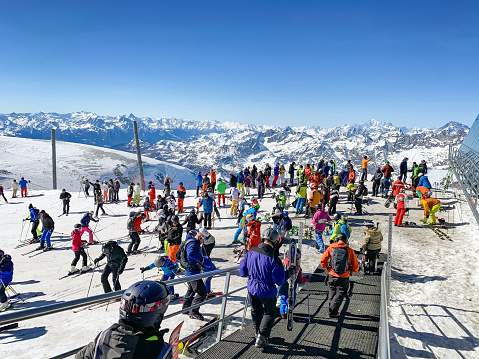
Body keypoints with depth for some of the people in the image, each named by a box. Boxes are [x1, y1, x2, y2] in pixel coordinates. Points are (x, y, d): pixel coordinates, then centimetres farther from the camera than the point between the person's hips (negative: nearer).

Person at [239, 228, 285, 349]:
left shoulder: (250, 253, -11)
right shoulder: (273, 258, -26)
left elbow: (243, 272, -1)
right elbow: (279, 281, -19)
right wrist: (281, 270, -1)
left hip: (252, 289, 5)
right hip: (267, 292, -5)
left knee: (256, 312, 25)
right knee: (269, 313, 19)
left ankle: (259, 334, 42)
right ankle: (262, 337, 10)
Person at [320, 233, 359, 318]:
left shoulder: (331, 248, -5)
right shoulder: (350, 251, -5)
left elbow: (323, 260, -8)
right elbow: (356, 267, 0)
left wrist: (327, 268, 11)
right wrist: (350, 272, 18)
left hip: (332, 275, 2)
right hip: (344, 277, -2)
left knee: (332, 292, 23)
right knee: (340, 294, 12)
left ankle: (333, 309, 33)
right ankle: (332, 312, 6)